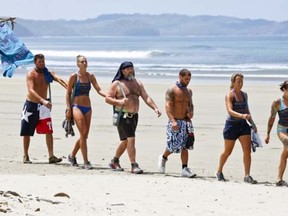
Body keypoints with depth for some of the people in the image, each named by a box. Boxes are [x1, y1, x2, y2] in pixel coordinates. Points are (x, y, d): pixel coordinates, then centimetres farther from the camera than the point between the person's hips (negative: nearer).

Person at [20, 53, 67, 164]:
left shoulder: (48, 73, 1)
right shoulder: (31, 74, -11)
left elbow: (59, 79, -18)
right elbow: (31, 90, -25)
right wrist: (43, 100, -39)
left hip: (43, 105, 3)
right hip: (31, 105, -3)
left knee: (49, 131, -8)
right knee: (27, 132, 6)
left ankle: (51, 156, -10)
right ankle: (25, 156, 19)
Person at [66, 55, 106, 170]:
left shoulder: (90, 76, 9)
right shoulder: (74, 76, -2)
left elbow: (98, 90, 3)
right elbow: (68, 93, 0)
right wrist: (68, 109, -8)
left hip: (87, 107, 5)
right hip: (76, 106, -5)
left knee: (85, 135, 8)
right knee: (83, 133, -16)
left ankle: (72, 155, 30)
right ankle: (86, 162, -15)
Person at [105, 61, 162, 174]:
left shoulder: (137, 83, 14)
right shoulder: (117, 84, -2)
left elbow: (146, 97, 8)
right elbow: (107, 98, -5)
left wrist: (155, 108, -6)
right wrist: (119, 102, -21)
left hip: (134, 116, 6)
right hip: (123, 115, -6)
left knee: (125, 141, 13)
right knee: (131, 139, -15)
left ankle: (114, 161, 29)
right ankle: (134, 165, -14)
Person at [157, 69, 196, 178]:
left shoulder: (189, 91, 13)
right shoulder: (172, 90, -8)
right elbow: (168, 105, -16)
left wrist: (191, 112, 2)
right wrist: (172, 121, -27)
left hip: (186, 122, 6)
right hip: (175, 122, -6)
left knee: (185, 146, 2)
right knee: (174, 145, -5)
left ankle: (184, 169, 3)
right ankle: (163, 158, 25)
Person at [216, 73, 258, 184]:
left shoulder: (244, 95, 10)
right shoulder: (229, 95, -12)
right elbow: (230, 111, -26)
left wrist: (252, 122, 18)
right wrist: (242, 116, -41)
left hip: (243, 125, 5)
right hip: (232, 124, -5)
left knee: (247, 150, -8)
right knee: (228, 152, 7)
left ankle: (247, 176, -7)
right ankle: (219, 172, 28)